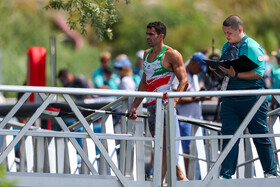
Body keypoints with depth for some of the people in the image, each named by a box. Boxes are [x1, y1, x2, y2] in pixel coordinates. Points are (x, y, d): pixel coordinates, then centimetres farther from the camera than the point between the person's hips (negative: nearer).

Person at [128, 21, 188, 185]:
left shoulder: (171, 54, -4)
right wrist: (135, 106, 20)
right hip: (151, 106, 8)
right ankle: (181, 178, 15)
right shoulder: (147, 54, 18)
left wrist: (174, 100, -24)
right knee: (162, 146, 9)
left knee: (164, 147, -13)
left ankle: (159, 183, -17)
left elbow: (184, 80, -10)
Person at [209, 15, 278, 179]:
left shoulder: (252, 47, -10)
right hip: (230, 98, 6)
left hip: (251, 99, -6)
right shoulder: (227, 47, 13)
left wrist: (236, 74, -24)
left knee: (260, 136, 5)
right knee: (229, 135, -1)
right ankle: (226, 175, -1)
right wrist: (217, 69, -1)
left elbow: (258, 73, -18)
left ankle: (271, 172, 18)